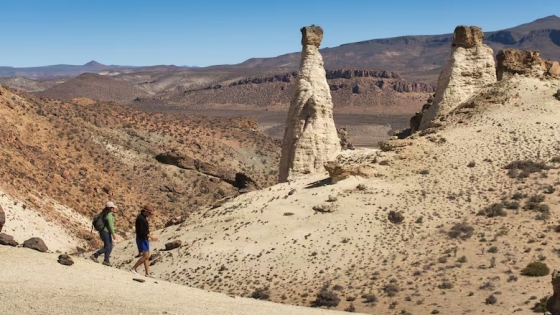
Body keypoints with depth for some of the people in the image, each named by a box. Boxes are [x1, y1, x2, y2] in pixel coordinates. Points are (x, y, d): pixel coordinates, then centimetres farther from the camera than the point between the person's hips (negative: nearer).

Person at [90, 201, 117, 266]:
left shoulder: (104, 214, 12)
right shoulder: (109, 215, -18)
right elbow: (110, 225, -21)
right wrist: (113, 234, -18)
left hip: (103, 231, 10)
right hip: (106, 232, -10)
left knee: (110, 246, 13)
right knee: (107, 247, -4)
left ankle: (106, 260, 13)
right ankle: (94, 255, -6)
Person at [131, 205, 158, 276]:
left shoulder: (143, 218, 13)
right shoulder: (140, 218, -19)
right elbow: (141, 232, -24)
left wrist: (148, 237, 18)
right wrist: (151, 236, -21)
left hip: (144, 239, 10)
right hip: (141, 240, -10)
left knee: (147, 257, 10)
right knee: (145, 256, -11)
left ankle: (148, 273, 12)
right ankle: (134, 269, -3)